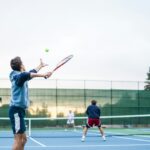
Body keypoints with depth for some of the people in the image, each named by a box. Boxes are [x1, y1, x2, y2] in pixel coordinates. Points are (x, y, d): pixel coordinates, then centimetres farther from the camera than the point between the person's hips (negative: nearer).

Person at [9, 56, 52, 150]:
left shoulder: (22, 76, 17)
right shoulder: (18, 76, -11)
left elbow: (31, 73, 38)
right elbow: (26, 75, -36)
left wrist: (41, 66, 52)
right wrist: (43, 75, -44)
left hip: (19, 110, 10)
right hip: (16, 110, -10)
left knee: (23, 139, 11)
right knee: (18, 139, -13)